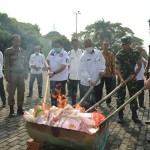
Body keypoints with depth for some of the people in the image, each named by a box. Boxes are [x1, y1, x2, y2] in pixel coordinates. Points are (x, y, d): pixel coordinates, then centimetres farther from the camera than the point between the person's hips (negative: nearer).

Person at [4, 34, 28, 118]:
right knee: (11, 93, 2)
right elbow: (6, 64, -5)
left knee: (21, 92, 7)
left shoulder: (23, 51, 9)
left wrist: (26, 73, 4)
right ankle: (11, 110, 12)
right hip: (12, 74, -3)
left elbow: (26, 63, 11)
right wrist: (7, 75, -10)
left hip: (21, 74, 3)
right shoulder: (8, 51, -2)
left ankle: (20, 108, 19)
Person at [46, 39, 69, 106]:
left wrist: (53, 73, -30)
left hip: (61, 79, -6)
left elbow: (63, 67, -21)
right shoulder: (51, 52, 6)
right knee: (53, 95, 16)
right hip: (52, 78, 6)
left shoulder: (64, 54, -13)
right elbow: (47, 60, 21)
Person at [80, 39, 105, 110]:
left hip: (97, 81, 5)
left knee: (97, 99, 20)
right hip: (86, 83, -5)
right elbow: (83, 70, -19)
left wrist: (102, 70, -6)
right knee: (86, 102, 0)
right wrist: (89, 79, -30)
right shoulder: (83, 56, -13)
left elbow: (102, 62, 14)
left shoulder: (99, 53, 1)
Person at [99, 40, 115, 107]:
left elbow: (113, 64, 3)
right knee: (100, 89, 8)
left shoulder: (111, 54, 3)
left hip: (109, 74, 1)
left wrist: (114, 74, 0)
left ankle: (108, 102, 20)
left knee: (109, 89, 8)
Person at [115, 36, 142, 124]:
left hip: (132, 77, 2)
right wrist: (121, 78, -27)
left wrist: (134, 74, -11)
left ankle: (134, 115, 16)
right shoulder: (119, 55, -11)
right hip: (122, 78, -1)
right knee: (121, 97, 1)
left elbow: (140, 65, 2)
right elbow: (117, 69, -12)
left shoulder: (135, 53, -6)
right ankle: (120, 115, 11)